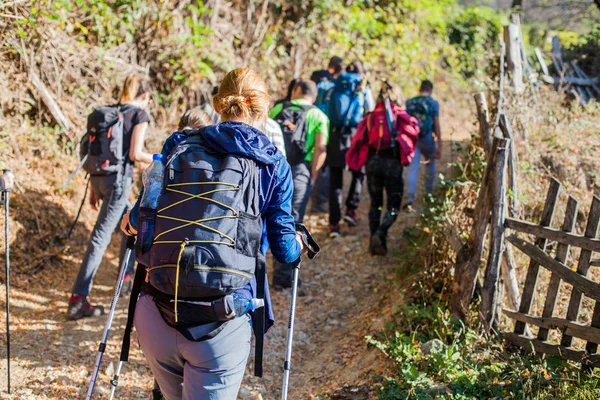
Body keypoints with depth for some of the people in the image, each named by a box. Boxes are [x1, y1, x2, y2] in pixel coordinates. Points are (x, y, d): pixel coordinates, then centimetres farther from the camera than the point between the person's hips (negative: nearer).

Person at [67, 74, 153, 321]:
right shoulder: (140, 114, -3)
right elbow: (135, 154, -11)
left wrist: (93, 188, 18)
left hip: (99, 177, 8)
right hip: (119, 178, -8)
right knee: (100, 237, -8)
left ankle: (126, 276, 35)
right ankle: (78, 298, -10)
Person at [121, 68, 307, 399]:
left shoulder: (179, 145, 7)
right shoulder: (274, 165, 4)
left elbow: (141, 220, 7)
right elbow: (284, 250, 4)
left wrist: (130, 221, 30)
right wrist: (298, 247, 27)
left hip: (156, 313, 3)